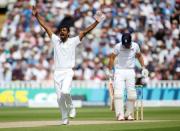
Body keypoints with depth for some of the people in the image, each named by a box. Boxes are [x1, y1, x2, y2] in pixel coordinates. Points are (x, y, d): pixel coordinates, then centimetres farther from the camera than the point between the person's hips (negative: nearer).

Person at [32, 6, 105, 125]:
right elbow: (45, 26, 8)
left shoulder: (73, 41, 2)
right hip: (57, 72, 4)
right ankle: (65, 118, 16)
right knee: (59, 97, 3)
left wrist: (96, 22, -13)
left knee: (65, 91, -25)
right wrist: (37, 15, 3)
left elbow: (85, 32, -5)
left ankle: (71, 107, 1)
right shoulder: (55, 40, 8)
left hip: (68, 72, -3)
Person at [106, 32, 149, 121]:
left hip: (130, 71, 3)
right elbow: (112, 57, -1)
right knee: (118, 93, -16)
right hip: (119, 71, -3)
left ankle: (128, 114, 12)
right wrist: (109, 71, -4)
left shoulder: (135, 46, -2)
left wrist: (143, 68, 8)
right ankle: (120, 115, -19)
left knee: (132, 94, -1)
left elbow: (139, 56, 14)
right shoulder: (118, 46, -10)